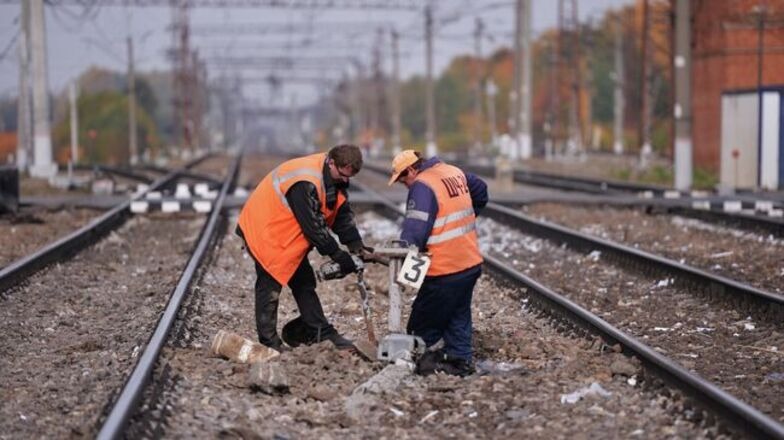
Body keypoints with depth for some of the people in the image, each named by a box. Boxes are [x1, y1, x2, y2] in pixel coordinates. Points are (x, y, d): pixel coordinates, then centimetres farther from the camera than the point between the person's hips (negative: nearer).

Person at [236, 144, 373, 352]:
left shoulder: (335, 177, -3)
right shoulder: (305, 183, -33)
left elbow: (342, 213, 2)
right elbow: (314, 225, -30)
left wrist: (355, 244, -10)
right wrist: (337, 254, -24)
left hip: (287, 233, 10)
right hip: (264, 230, -10)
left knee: (304, 282, 11)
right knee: (270, 284, -6)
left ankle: (322, 333, 16)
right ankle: (268, 342, -1)